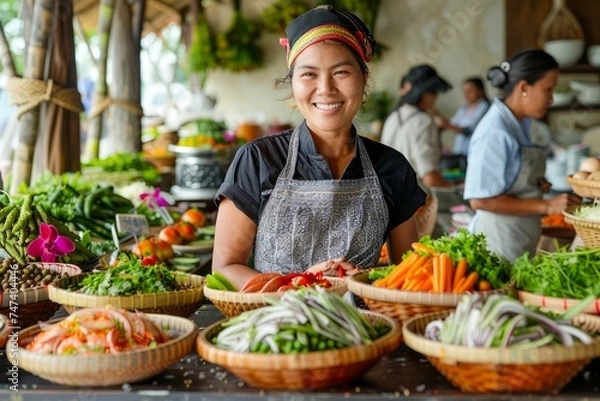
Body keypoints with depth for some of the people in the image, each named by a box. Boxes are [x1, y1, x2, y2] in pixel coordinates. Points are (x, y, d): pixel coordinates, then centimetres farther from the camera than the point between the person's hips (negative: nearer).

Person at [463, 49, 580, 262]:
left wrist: (538, 186, 1)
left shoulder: (522, 123, 5)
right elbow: (481, 200, -23)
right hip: (499, 241, -9)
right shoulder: (495, 132, -21)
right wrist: (546, 206, -21)